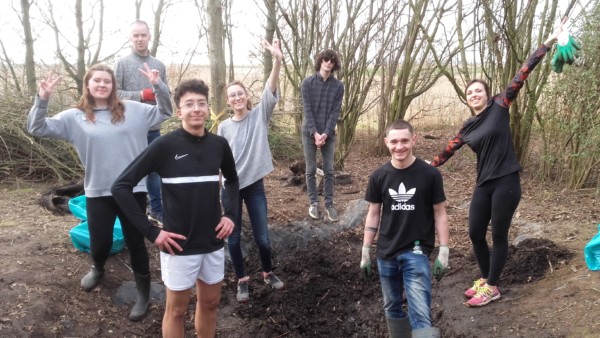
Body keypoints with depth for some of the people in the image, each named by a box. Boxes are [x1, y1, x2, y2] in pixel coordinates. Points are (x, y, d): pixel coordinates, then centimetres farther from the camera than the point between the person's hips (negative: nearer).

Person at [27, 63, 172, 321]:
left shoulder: (132, 110, 0)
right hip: (98, 193, 1)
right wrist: (42, 99, -15)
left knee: (135, 243, 9)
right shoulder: (75, 117, 1)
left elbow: (165, 112, 2)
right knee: (99, 245, 12)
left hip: (132, 189, -1)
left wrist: (158, 86, -13)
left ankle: (143, 294, 27)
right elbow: (37, 129, -1)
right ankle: (98, 269, 50)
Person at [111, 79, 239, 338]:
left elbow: (232, 180, 19)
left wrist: (230, 214, 4)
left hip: (213, 242, 4)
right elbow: (121, 187, -13)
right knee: (177, 309, 12)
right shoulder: (165, 145, -14)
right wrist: (151, 232, -15)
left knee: (210, 303, 19)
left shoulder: (219, 144, -1)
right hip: (179, 245, -4)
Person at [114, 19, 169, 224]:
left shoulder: (159, 65, 8)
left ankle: (157, 211, 24)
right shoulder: (122, 63, -2)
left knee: (154, 169, 13)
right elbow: (114, 93, -8)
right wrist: (141, 95, -14)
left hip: (153, 127, 3)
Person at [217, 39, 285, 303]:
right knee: (233, 237, 9)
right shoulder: (224, 127, -1)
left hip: (254, 185, -1)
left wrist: (277, 61, -35)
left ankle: (268, 273, 34)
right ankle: (242, 280, 29)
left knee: (262, 236, 8)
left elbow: (271, 91, -20)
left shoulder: (260, 115, -4)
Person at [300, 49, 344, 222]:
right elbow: (307, 110, -8)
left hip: (329, 134, 1)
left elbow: (335, 112, -4)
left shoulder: (338, 86, 0)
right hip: (310, 132, -1)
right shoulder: (308, 82, -4)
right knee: (311, 170, 5)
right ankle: (313, 203, 16)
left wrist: (326, 133, -15)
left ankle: (329, 203, 13)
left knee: (329, 170, 3)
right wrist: (315, 133, -16)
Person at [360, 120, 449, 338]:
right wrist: (365, 251, 7)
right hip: (386, 253, 3)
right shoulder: (379, 176, -1)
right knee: (392, 307, 17)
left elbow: (440, 213, -1)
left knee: (420, 313, -11)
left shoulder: (430, 174, -8)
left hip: (417, 252, -3)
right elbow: (373, 214, 6)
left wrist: (444, 251, -5)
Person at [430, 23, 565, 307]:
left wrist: (548, 43, -5)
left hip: (506, 182, -5)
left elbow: (521, 75, -5)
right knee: (475, 233, 8)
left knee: (499, 235, 4)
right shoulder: (468, 127, 12)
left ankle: (492, 287, 17)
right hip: (483, 184, 5)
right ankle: (485, 278, 30)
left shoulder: (500, 107, -1)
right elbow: (449, 149, 21)